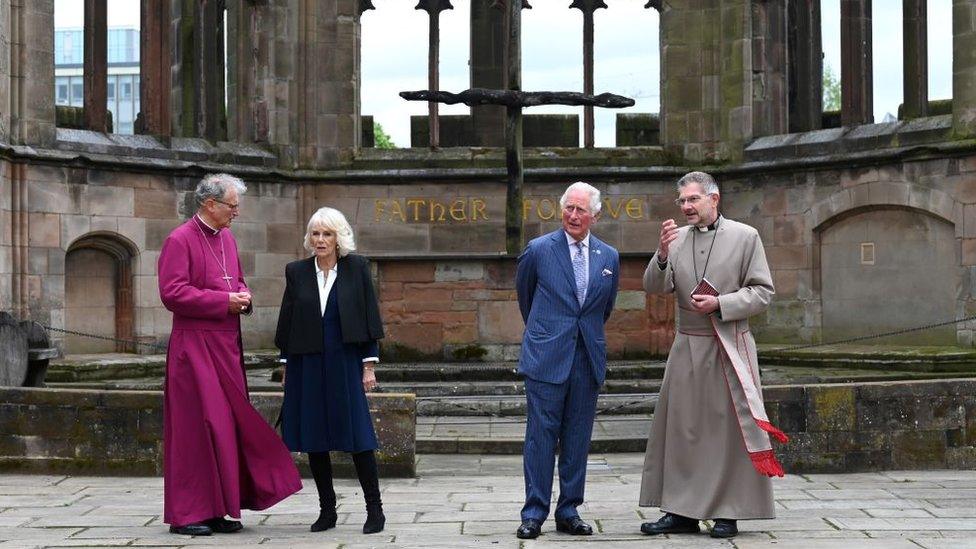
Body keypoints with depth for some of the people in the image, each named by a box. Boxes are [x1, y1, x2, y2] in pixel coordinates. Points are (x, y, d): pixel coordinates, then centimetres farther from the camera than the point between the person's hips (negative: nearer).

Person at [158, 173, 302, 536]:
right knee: (195, 428, -5)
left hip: (226, 345, 8)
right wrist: (225, 301, -17)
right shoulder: (180, 241, -10)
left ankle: (216, 508, 17)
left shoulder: (227, 238, 14)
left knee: (227, 426, 9)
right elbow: (172, 293, -17)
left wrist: (242, 295, 2)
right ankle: (187, 513, 3)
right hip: (194, 346, -8)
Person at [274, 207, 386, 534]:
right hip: (307, 365, 3)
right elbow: (287, 322, 10)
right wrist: (286, 366, 7)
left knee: (357, 434, -4)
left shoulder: (356, 268, 1)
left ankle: (375, 509, 4)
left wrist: (369, 364, -3)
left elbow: (370, 317, 1)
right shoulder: (297, 272, 6)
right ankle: (327, 510, 15)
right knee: (314, 439, 5)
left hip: (346, 362, -3)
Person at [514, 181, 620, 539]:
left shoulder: (609, 257, 8)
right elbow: (523, 292, 16)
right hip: (546, 358, -3)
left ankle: (568, 511, 14)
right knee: (541, 436, -3)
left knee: (578, 439, 7)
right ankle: (534, 513, 2)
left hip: (588, 358, 3)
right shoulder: (539, 250, -1)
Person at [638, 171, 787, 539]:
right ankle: (682, 512, 12)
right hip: (687, 347, 4)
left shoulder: (745, 237, -1)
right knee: (680, 427, 4)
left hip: (729, 348, -3)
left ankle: (728, 513, 8)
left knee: (728, 428, -1)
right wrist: (663, 255, -16)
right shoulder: (676, 238, 9)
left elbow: (762, 292, -2)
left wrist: (719, 304, -14)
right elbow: (654, 288, 1)